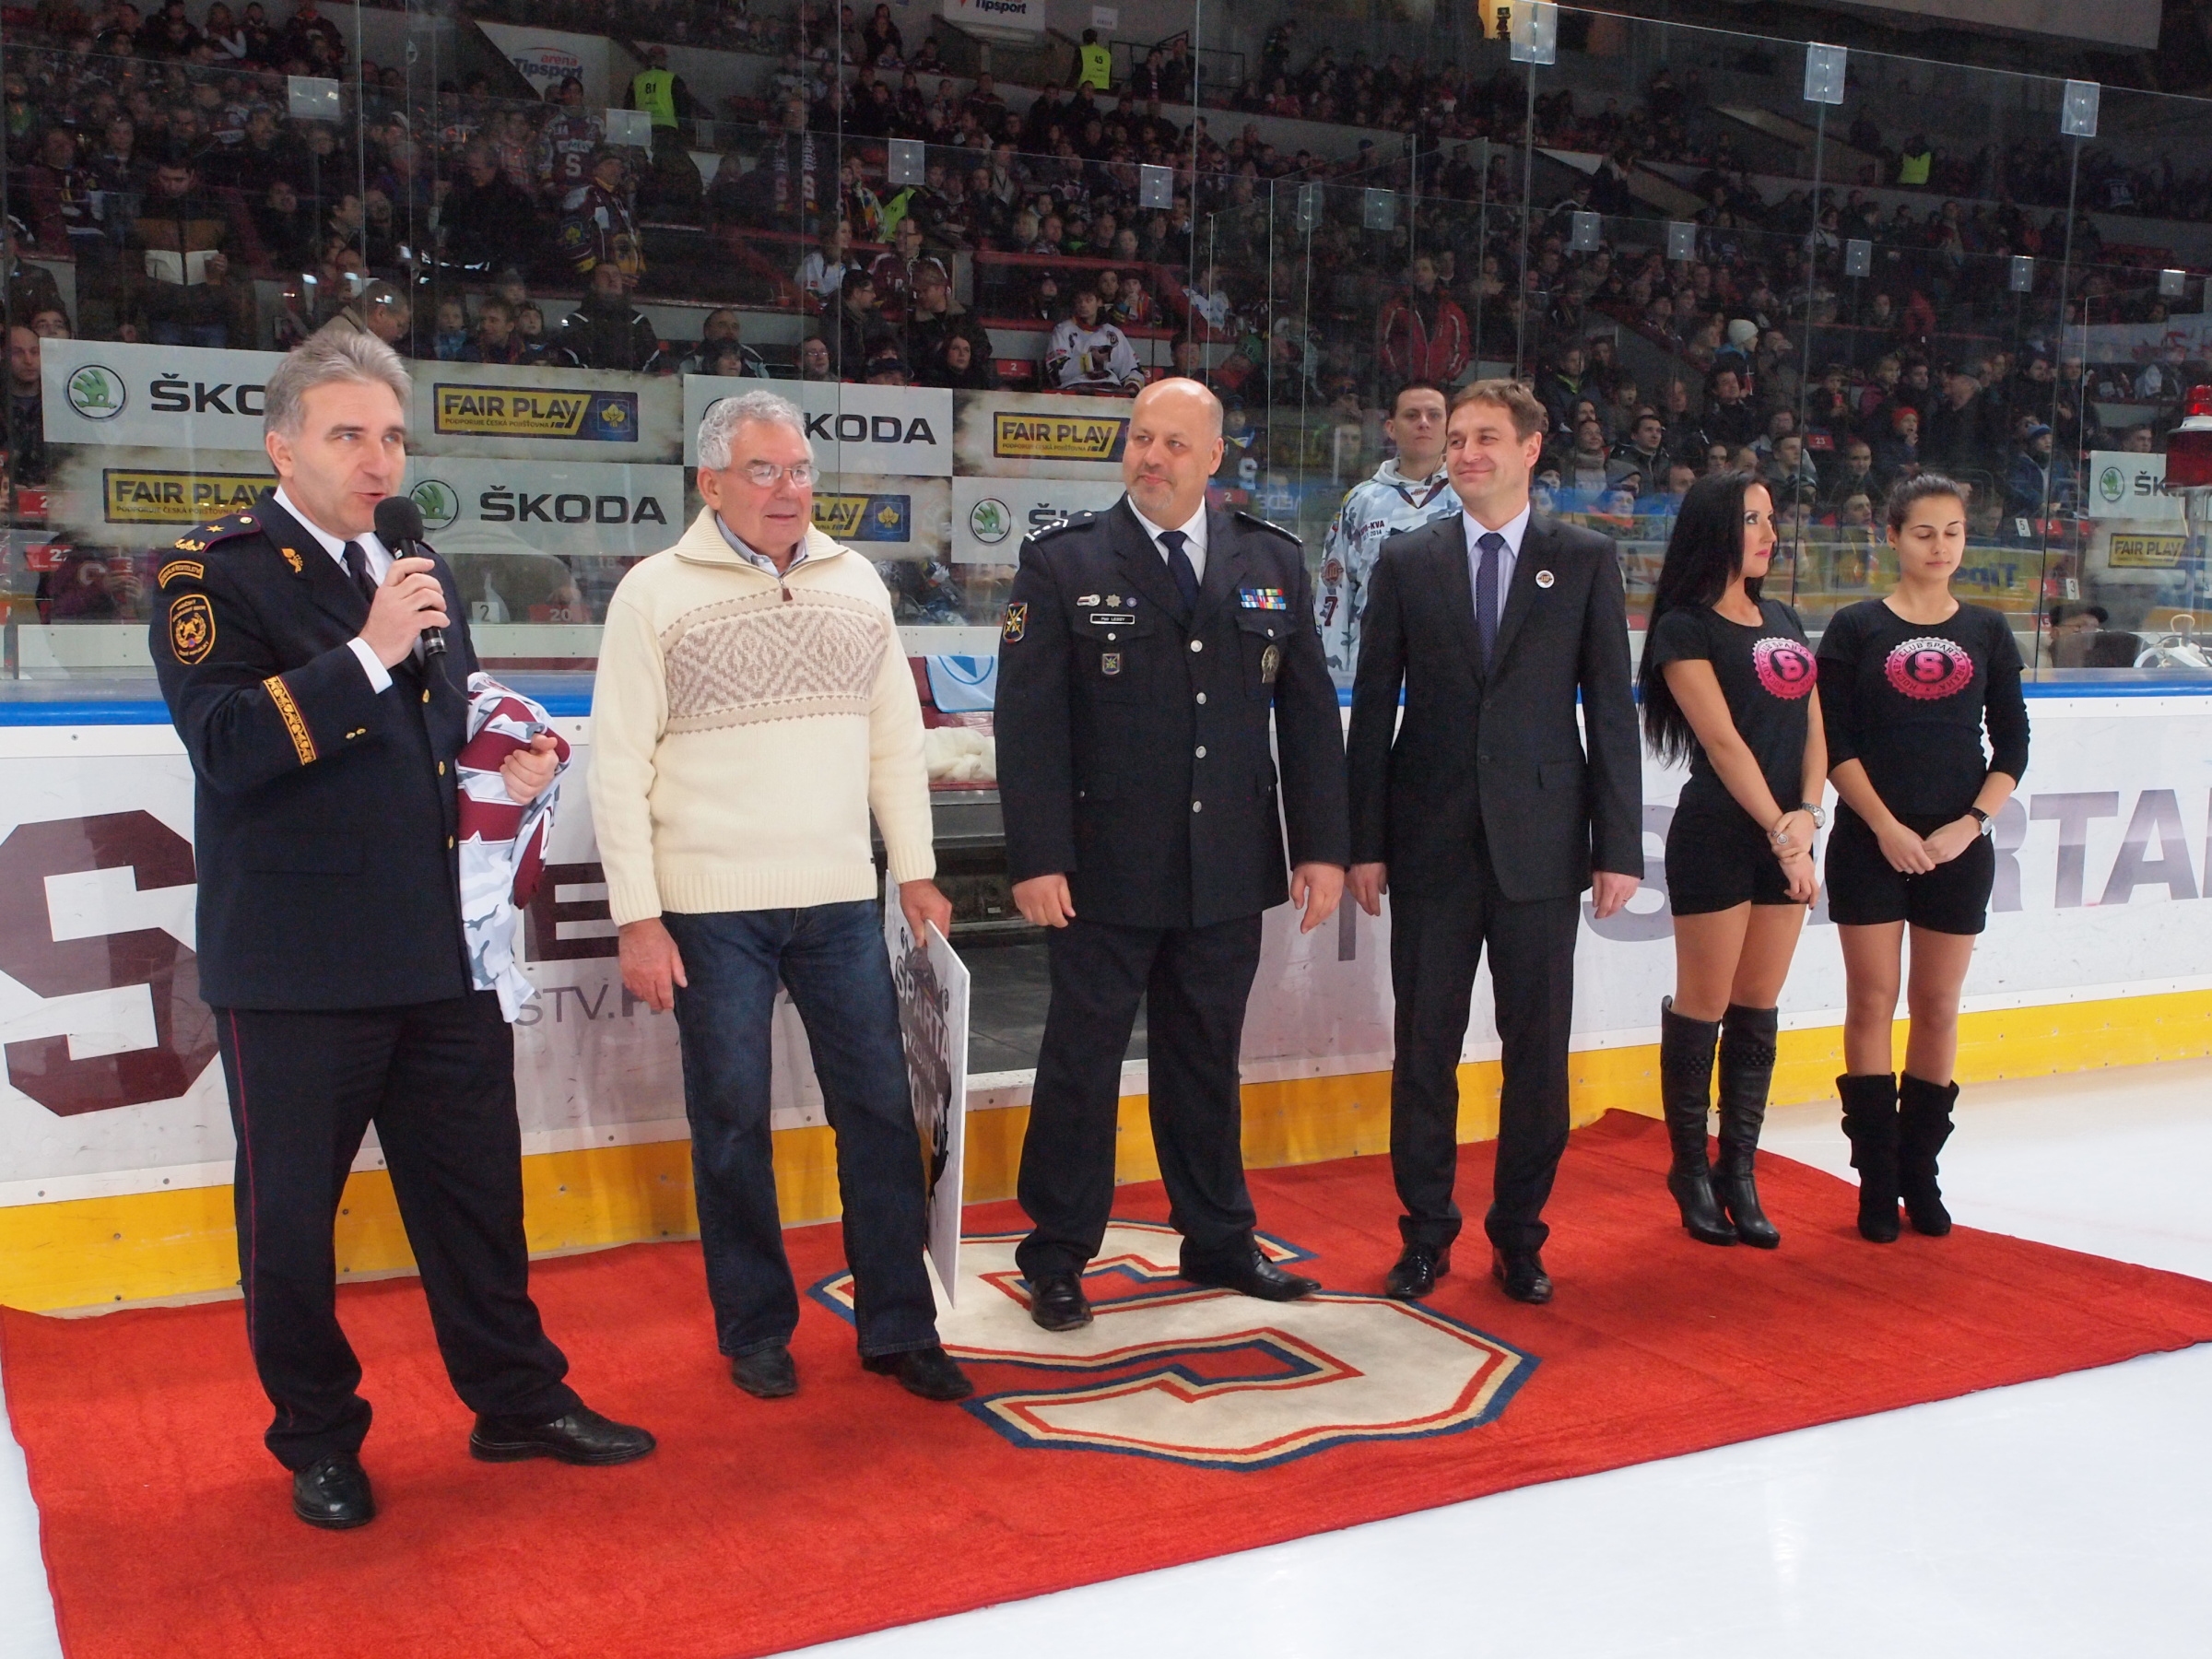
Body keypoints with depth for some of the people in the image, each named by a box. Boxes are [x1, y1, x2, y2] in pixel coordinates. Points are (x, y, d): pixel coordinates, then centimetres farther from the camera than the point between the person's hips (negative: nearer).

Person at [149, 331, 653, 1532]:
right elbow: (224, 741, -20)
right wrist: (365, 654, -23)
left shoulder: (419, 577, 16)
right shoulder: (214, 574, -6)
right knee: (291, 1211, 7)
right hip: (296, 967, -6)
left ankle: (518, 1398, 27)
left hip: (441, 950, 6)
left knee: (476, 1188, 13)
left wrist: (514, 767, 6)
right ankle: (316, 1437, 24)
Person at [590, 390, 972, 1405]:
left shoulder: (855, 582, 9)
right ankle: (756, 1332, 22)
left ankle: (898, 1328, 17)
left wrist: (916, 872, 9)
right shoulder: (654, 594, -3)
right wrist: (638, 920, -8)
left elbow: (896, 739, 13)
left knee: (880, 1111, 5)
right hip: (712, 909, -3)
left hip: (841, 900, 3)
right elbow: (619, 765, -4)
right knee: (733, 1123, 6)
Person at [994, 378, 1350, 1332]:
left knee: (1207, 1062, 15)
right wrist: (1037, 859, -13)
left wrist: (1322, 846, 3)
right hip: (1104, 872, -3)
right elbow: (1029, 723, -7)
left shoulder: (1273, 563, 8)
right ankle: (1057, 1258, 19)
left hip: (1228, 874, 3)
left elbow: (1309, 711, 8)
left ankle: (1218, 1241, 29)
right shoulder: (1062, 563, -2)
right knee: (1081, 1063, 6)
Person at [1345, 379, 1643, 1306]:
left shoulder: (1586, 561, 4)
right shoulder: (1406, 561, 6)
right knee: (1424, 1050, 7)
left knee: (1538, 1053, 6)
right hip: (1430, 842, 1)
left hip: (1541, 844, 0)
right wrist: (1364, 842, 0)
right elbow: (1374, 708, 5)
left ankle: (1520, 1234, 22)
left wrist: (1619, 847, -3)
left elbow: (1611, 709, 2)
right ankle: (1426, 1231, 21)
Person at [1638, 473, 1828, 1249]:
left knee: (1758, 1011, 10)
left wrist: (1806, 815, -6)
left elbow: (1812, 727, 10)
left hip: (1785, 836, 7)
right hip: (1715, 836, -6)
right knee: (1703, 1008, 1)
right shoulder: (1685, 629, -6)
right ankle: (1690, 1170, 15)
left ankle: (1738, 1171, 19)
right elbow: (1723, 742, -13)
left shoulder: (1784, 620, 15)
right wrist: (1778, 834, -15)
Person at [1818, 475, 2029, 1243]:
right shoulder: (1855, 628, 1)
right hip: (1871, 843, -2)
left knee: (1938, 1009, 6)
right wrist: (1887, 827, -13)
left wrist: (1970, 825, -8)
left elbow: (2012, 747, 6)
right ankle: (1877, 1180, 7)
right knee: (1871, 1003, -1)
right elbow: (1834, 744, -4)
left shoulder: (1987, 631, 7)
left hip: (1957, 846, 2)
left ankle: (1920, 1173, 17)